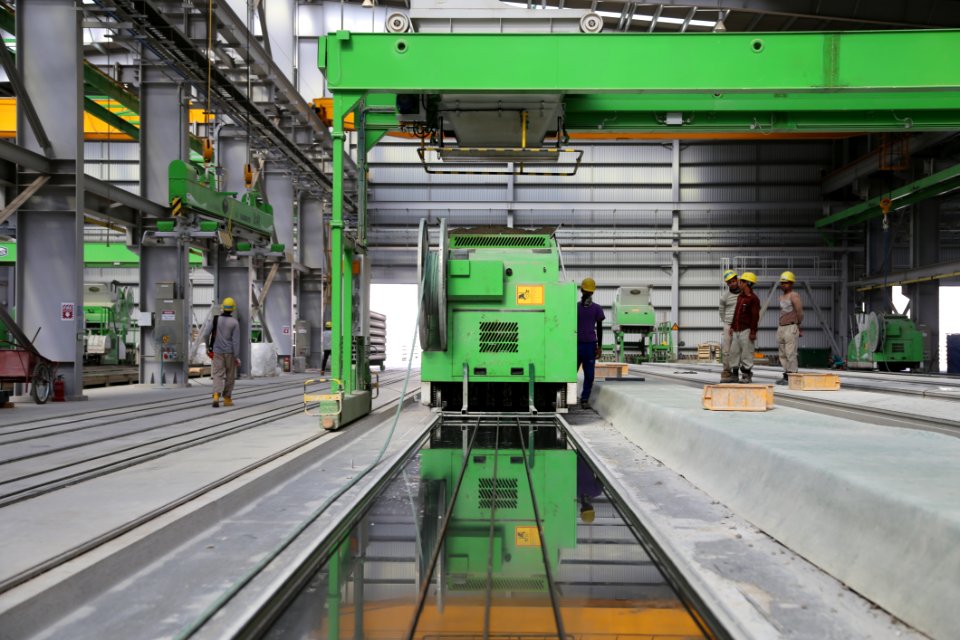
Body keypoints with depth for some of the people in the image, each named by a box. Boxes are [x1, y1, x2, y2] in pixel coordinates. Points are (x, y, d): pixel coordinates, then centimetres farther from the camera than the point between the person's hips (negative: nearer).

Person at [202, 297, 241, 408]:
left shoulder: (215, 319, -2)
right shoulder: (234, 322, -8)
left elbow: (206, 335, -2)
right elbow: (236, 341, -12)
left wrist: (209, 346, 17)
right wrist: (237, 357, -10)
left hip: (217, 352, 2)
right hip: (230, 352, -2)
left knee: (218, 374, 1)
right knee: (230, 375, 13)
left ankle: (216, 396, -22)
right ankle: (227, 398, 18)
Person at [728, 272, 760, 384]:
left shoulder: (753, 298, -9)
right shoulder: (740, 296, 16)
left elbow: (755, 316, -12)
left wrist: (753, 332, -16)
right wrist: (732, 326, 17)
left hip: (746, 330, -8)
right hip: (736, 330, 8)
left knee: (747, 353, -3)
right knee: (734, 352, 8)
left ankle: (746, 376, 4)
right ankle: (734, 374, 15)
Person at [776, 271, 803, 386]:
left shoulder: (794, 295, -7)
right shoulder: (782, 297, 19)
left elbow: (800, 312, -8)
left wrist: (799, 327, -3)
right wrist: (779, 327, 14)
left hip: (791, 328, -9)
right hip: (781, 328, 9)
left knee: (791, 354, -10)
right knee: (783, 354, 9)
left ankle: (792, 377, -10)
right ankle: (786, 376, 14)